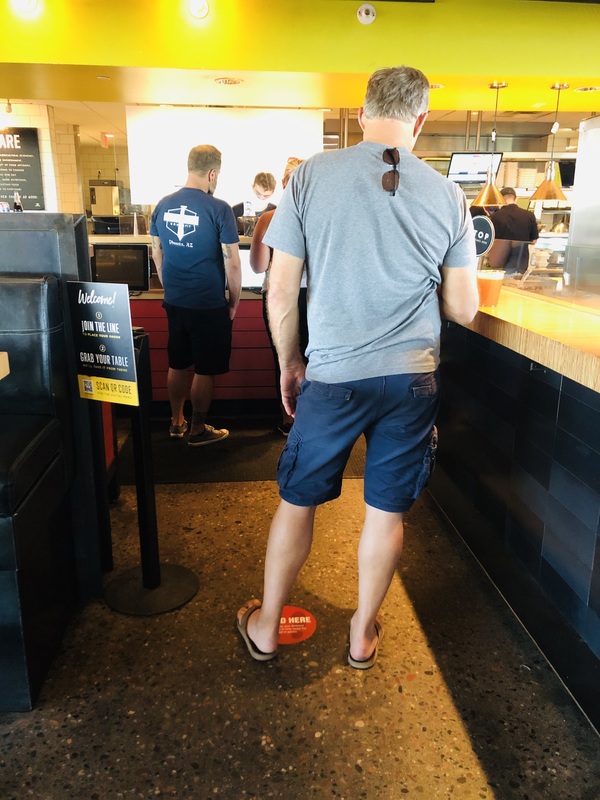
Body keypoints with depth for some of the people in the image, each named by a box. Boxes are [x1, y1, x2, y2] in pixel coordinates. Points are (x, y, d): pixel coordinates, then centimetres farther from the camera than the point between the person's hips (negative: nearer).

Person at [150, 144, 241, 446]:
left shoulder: (163, 205, 2)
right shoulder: (218, 209, -15)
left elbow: (157, 254, 11)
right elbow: (232, 263, -14)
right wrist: (234, 301, -2)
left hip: (174, 302, 6)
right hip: (209, 305, -6)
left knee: (177, 364, 18)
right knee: (205, 370, 8)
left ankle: (176, 422, 32)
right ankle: (198, 430, 20)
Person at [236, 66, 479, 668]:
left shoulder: (311, 176, -5)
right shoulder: (448, 196, 0)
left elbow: (281, 291, -5)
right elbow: (463, 309, 3)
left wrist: (289, 363, 10)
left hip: (332, 376, -1)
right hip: (412, 380, 2)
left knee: (297, 502, 15)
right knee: (387, 511, 15)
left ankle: (265, 628, 33)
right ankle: (364, 633, 35)